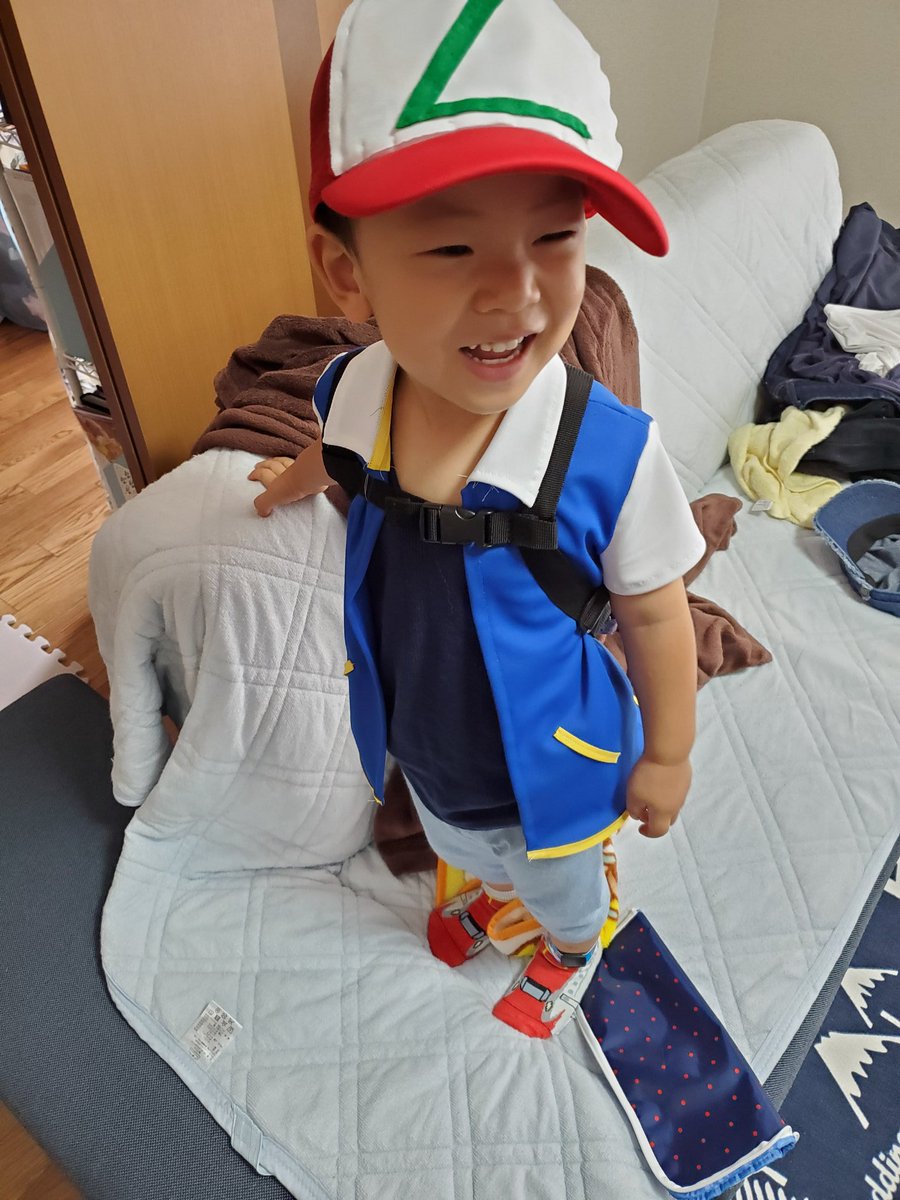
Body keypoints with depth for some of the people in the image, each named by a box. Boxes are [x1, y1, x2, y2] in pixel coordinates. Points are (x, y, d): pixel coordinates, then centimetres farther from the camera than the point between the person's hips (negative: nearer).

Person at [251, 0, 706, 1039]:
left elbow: (653, 613, -19)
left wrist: (667, 754, -6)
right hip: (424, 756, 4)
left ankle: (568, 954, 69)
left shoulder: (611, 454, -37)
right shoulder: (352, 394, -24)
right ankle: (491, 893, 76)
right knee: (458, 848, 38)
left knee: (560, 886, 32)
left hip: (551, 767, -4)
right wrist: (302, 475, 24)